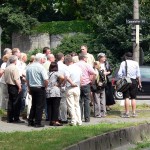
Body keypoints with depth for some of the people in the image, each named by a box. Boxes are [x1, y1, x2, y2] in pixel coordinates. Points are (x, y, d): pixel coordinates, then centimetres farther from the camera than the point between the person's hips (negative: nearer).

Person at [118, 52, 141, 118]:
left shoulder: (123, 63, -1)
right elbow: (138, 75, 2)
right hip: (134, 81, 2)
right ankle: (134, 113, 8)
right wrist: (139, 83, 9)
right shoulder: (136, 63, 2)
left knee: (126, 98, -1)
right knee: (133, 98, 8)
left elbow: (119, 74, -6)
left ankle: (127, 113, -3)